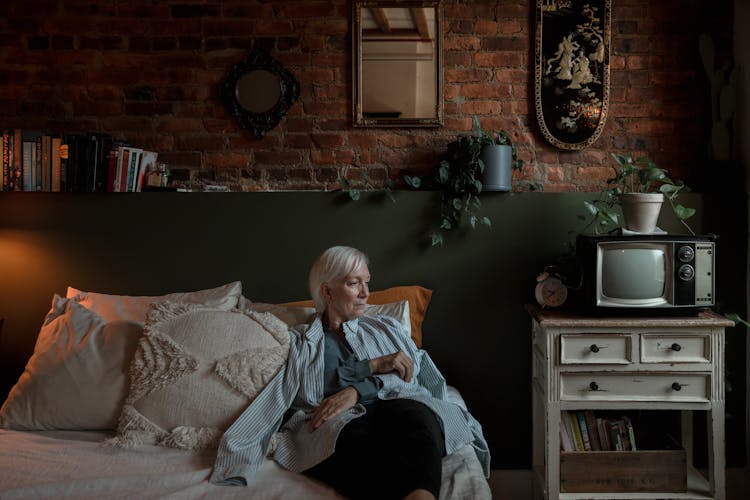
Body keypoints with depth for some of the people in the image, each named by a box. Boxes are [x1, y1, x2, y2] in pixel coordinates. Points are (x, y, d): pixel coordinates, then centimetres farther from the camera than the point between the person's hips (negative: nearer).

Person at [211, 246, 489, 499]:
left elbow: (415, 376, 12)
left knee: (411, 414, -37)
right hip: (334, 424, -1)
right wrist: (373, 366, -3)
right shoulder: (298, 341, 22)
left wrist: (357, 390, -8)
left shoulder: (387, 329, 30)